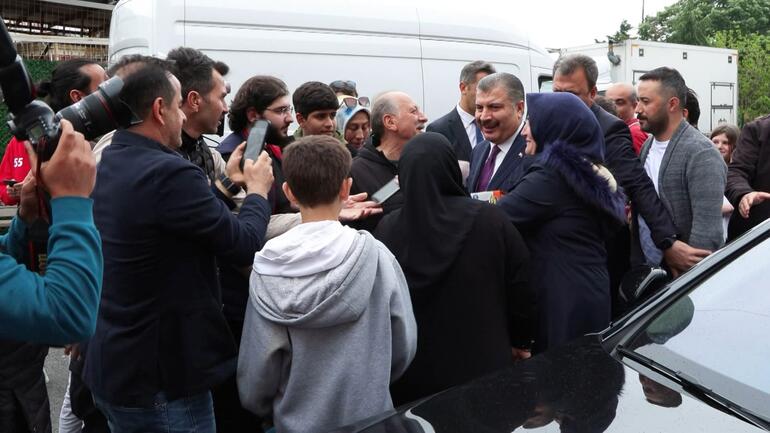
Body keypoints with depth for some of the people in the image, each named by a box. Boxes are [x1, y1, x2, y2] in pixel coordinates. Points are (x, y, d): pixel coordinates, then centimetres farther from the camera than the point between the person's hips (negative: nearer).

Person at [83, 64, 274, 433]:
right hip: (161, 378, -9)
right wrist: (258, 190, 1)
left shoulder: (101, 167, 4)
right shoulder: (169, 172, -24)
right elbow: (245, 245, -16)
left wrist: (227, 184, 15)